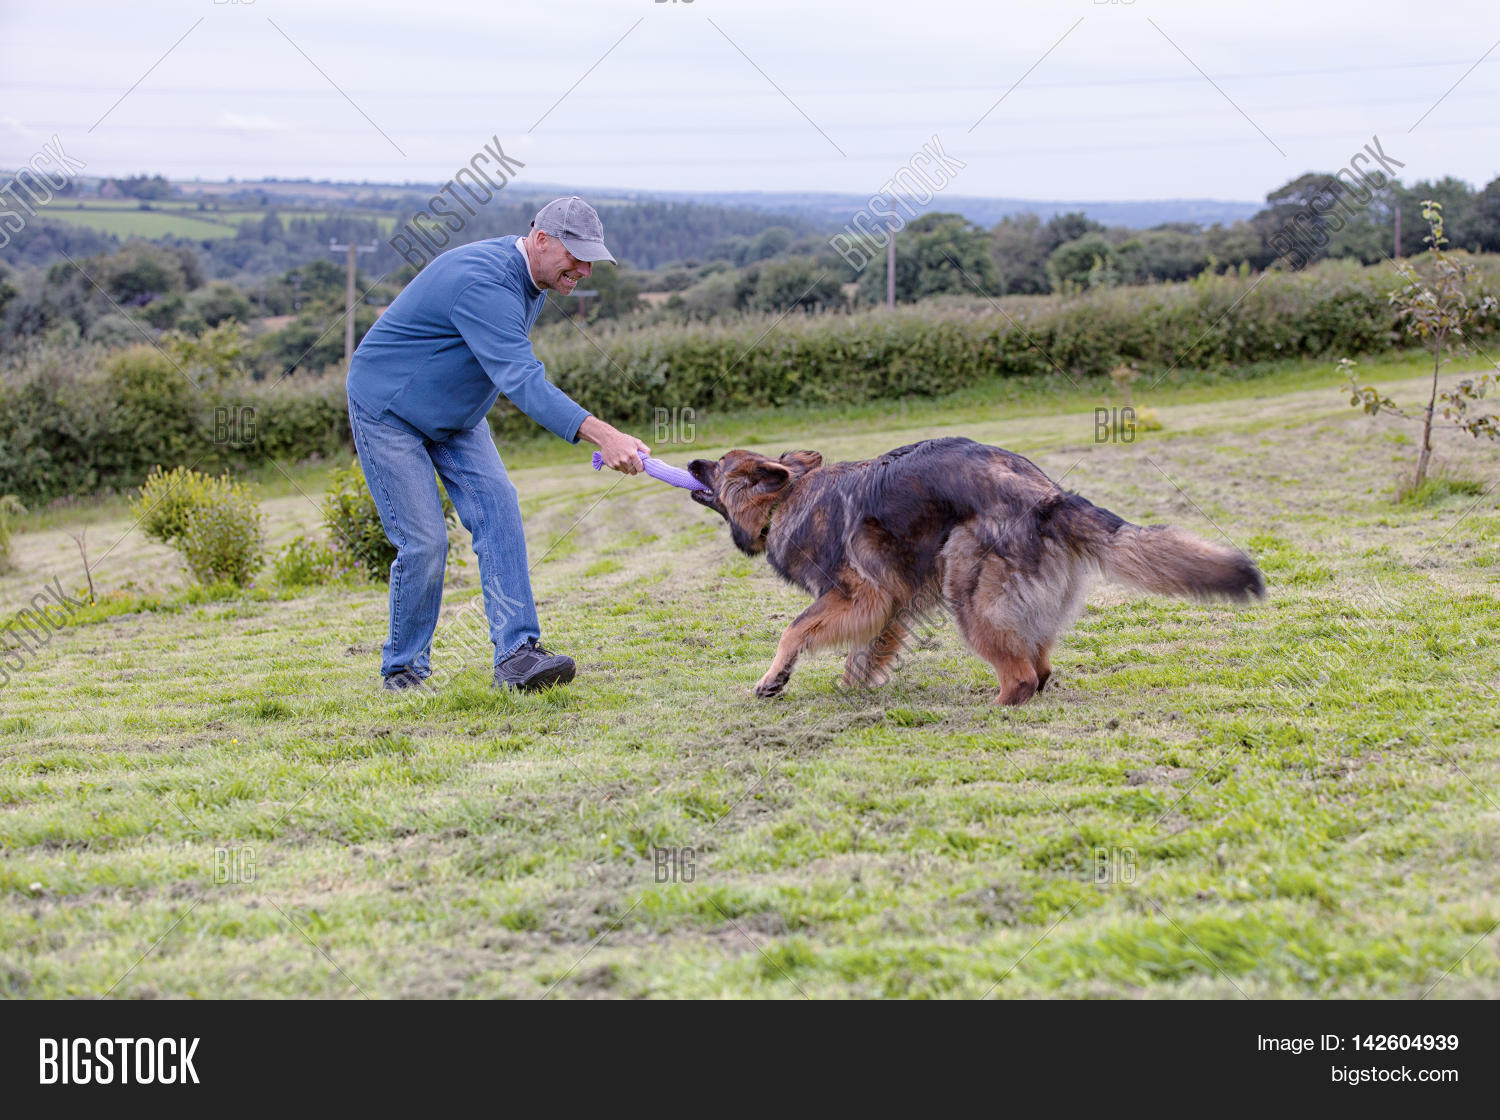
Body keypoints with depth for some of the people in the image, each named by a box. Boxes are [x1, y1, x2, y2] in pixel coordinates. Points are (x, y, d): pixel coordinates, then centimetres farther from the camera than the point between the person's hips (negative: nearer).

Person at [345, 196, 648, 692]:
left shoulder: (532, 278, -1)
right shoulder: (484, 282, -33)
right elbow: (522, 378, -44)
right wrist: (601, 434, -52)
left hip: (455, 414, 8)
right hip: (388, 408, -8)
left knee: (496, 509, -11)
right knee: (425, 542, -12)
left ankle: (517, 653, -17)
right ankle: (402, 669, 8)